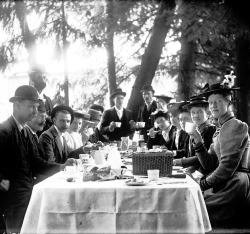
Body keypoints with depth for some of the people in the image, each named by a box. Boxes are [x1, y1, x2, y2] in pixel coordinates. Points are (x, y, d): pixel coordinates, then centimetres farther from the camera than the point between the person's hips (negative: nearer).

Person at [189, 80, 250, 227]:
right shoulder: (220, 131, 19)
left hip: (234, 187, -8)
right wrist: (198, 141, 1)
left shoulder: (237, 126, -9)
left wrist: (203, 184, -10)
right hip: (223, 187, 8)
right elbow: (209, 165, 12)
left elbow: (228, 167, -16)